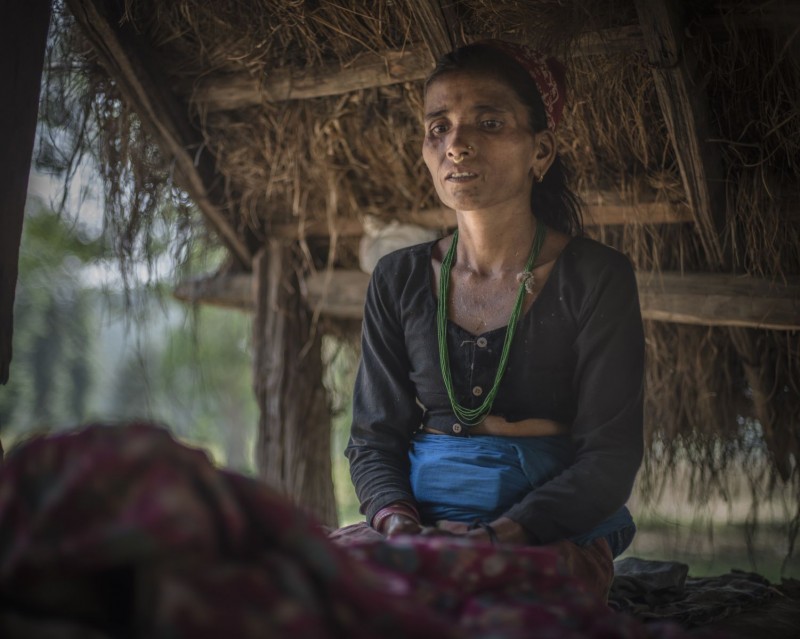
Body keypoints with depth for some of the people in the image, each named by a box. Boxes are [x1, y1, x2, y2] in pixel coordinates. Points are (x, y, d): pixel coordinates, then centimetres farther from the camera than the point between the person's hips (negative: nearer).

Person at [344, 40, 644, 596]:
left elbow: (611, 455, -7)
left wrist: (496, 536, -22)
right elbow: (373, 440, 8)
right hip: (427, 524, 4)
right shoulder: (398, 280, 11)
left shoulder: (595, 277, -1)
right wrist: (401, 526, -14)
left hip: (554, 533, -3)